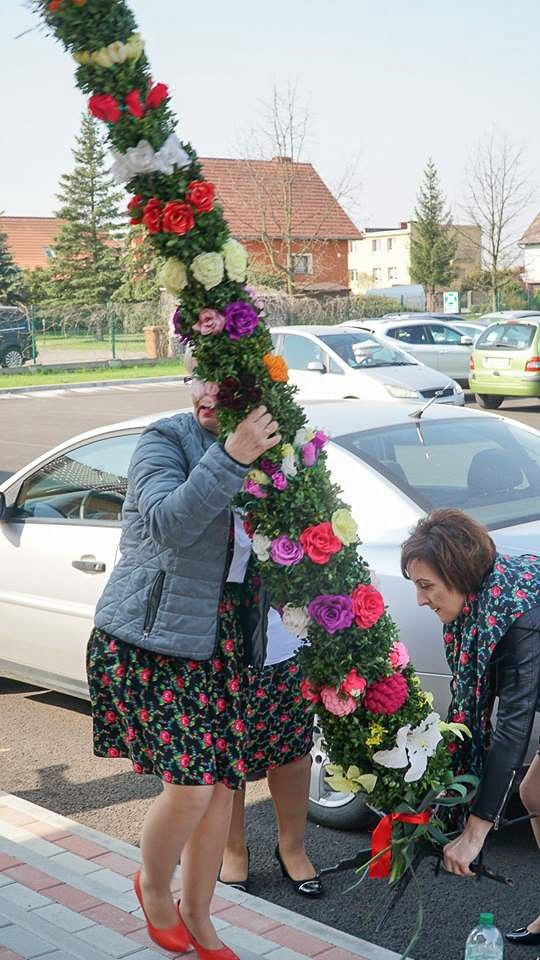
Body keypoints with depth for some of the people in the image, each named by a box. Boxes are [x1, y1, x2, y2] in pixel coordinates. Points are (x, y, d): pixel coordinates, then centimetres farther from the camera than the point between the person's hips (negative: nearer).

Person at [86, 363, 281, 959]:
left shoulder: (259, 450, 8)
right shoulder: (166, 441, -10)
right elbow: (168, 522, -28)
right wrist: (230, 457, -37)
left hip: (220, 648, 6)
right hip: (148, 642, -6)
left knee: (220, 785, 7)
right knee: (188, 782, -10)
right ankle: (153, 886, 22)